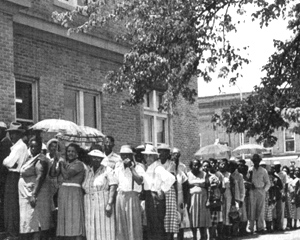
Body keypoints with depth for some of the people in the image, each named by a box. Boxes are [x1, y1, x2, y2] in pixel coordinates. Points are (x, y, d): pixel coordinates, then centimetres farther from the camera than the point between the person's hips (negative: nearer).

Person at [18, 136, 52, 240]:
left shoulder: (40, 160, -14)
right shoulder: (30, 158, 15)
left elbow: (40, 177, -23)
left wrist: (34, 195, -30)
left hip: (36, 193, -9)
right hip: (28, 195, 9)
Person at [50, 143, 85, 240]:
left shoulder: (79, 164, -5)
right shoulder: (65, 163, 14)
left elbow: (66, 175, -16)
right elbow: (52, 174, 4)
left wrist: (61, 165, 0)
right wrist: (55, 160, -3)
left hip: (74, 193, -7)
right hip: (63, 193, 7)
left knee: (75, 219, -11)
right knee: (67, 220, 6)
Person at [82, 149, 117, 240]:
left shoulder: (107, 170, 3)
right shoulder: (87, 170, 15)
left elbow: (113, 186, -6)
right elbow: (83, 187, 13)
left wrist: (109, 203, -16)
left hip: (103, 202, -4)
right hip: (89, 203, 4)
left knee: (105, 228, -7)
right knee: (91, 229, 1)